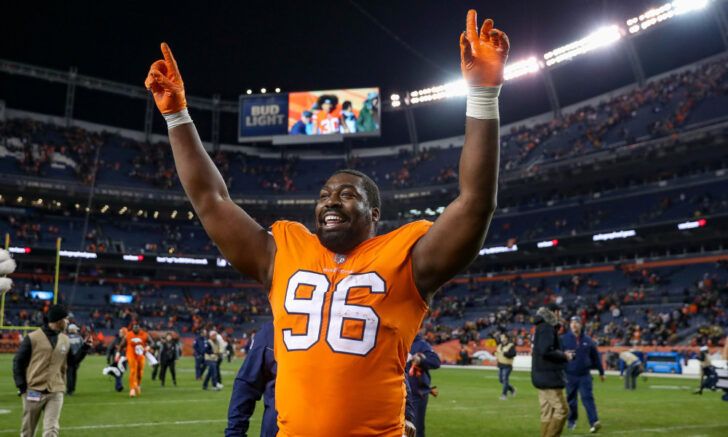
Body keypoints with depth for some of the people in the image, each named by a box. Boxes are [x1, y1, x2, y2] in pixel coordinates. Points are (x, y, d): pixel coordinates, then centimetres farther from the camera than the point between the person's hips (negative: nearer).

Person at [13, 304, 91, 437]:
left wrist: (84, 347, 3)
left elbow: (72, 361, 16)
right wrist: (21, 386, -7)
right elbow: (18, 362, -2)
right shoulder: (33, 338, -7)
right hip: (34, 391, -3)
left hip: (56, 392, 3)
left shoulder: (65, 340, 8)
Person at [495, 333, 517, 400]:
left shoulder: (511, 345, -10)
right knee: (501, 380, 10)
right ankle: (512, 389, 29)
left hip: (507, 365, -8)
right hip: (500, 365, 8)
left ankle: (504, 395, -6)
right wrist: (497, 357, 7)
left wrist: (504, 353, -26)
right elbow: (497, 352, 25)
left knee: (505, 380, -11)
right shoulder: (500, 345, 11)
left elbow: (513, 354, -21)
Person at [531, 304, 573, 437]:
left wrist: (562, 353, 14)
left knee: (547, 411, 12)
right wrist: (564, 356, -10)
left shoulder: (541, 327, 17)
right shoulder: (547, 328, -14)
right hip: (549, 376, -10)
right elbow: (546, 351, -23)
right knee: (561, 409, -7)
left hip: (542, 376, 10)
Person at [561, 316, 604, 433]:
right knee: (571, 400, 9)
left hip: (585, 375, 0)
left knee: (588, 398, -10)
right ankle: (572, 421, 26)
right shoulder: (564, 339, -1)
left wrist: (601, 372, 16)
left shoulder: (588, 340, 5)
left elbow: (596, 357, 12)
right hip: (570, 375, 0)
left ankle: (594, 422, -15)